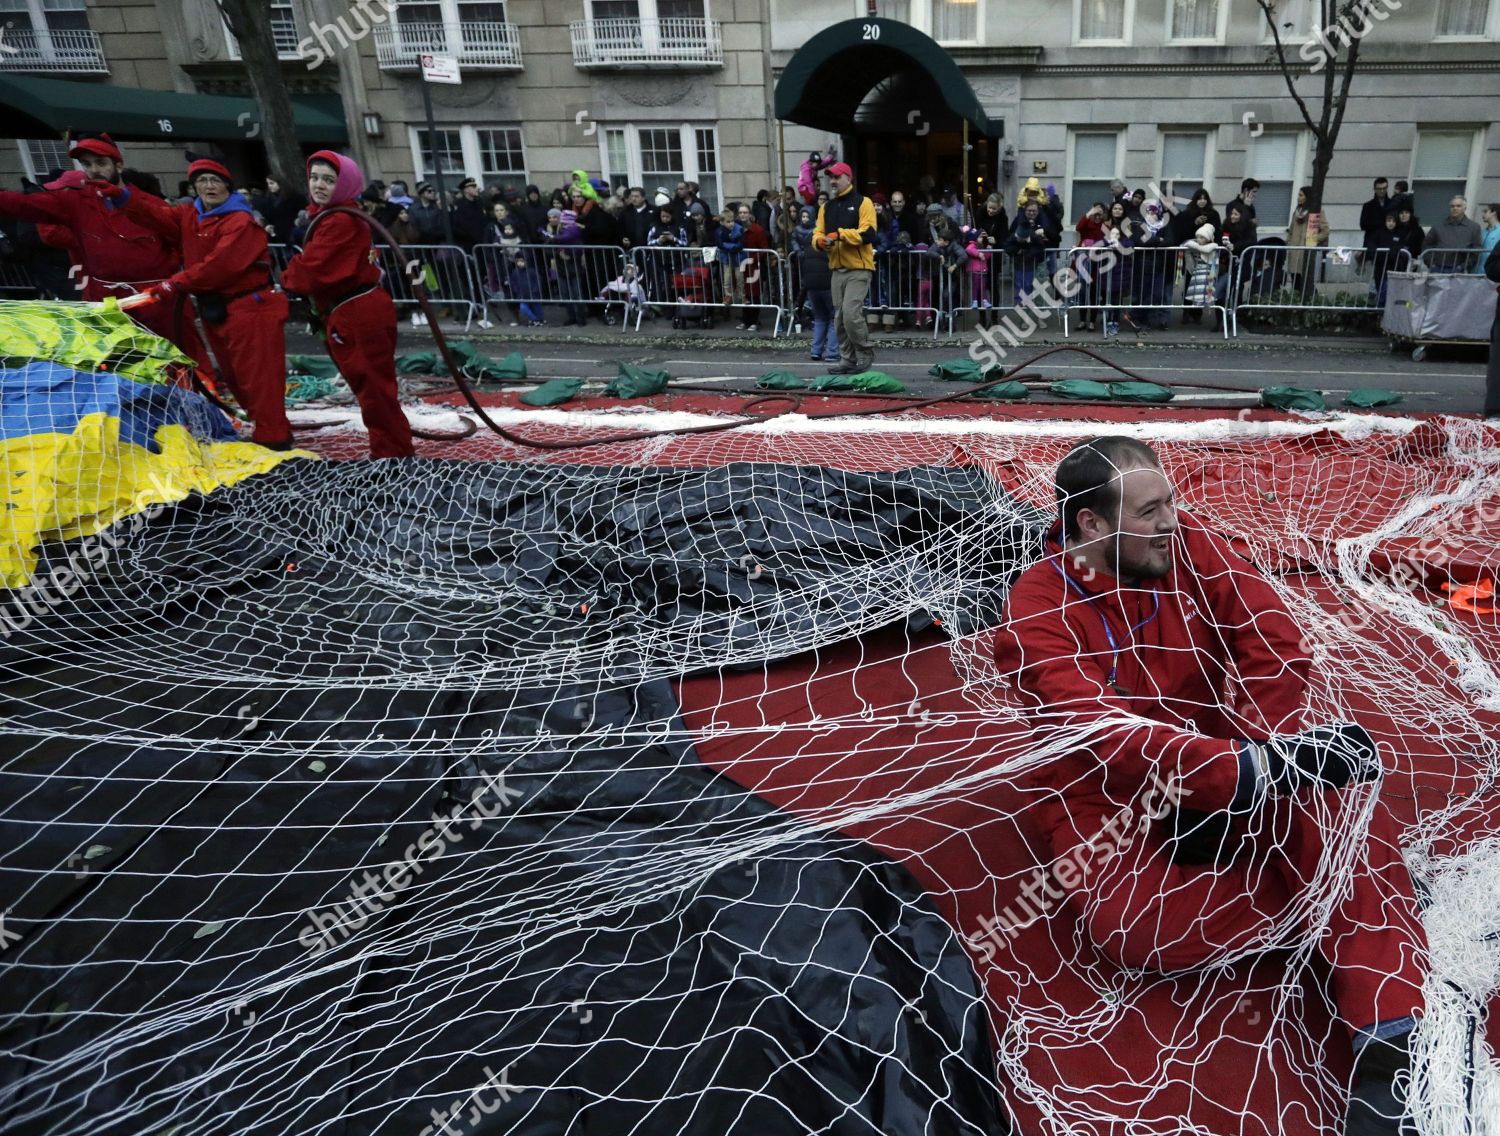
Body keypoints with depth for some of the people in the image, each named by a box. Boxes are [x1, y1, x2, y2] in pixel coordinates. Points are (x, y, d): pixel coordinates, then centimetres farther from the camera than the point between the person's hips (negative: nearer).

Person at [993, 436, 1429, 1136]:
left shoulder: (1189, 546, -4)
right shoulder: (1035, 615, -17)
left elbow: (1274, 645, -12)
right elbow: (1108, 735, -29)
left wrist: (1257, 758, -20)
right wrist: (1251, 770, -37)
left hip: (1222, 785, 4)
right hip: (1107, 804, -3)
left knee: (1336, 784, -23)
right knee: (1133, 925, -32)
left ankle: (1392, 1039, -23)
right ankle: (1357, 897, -18)